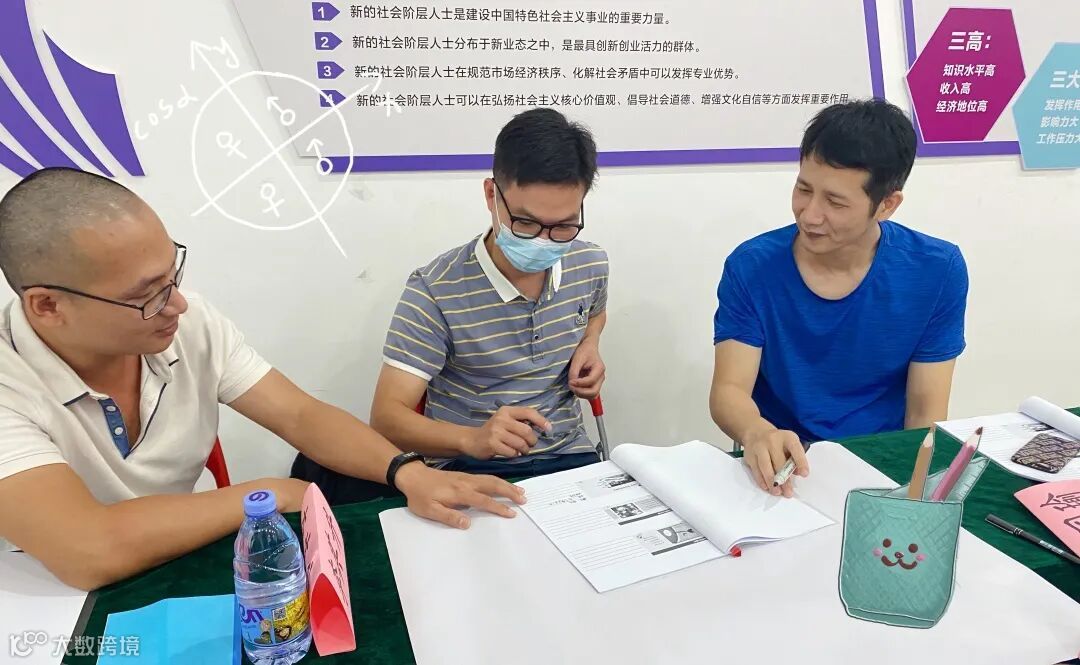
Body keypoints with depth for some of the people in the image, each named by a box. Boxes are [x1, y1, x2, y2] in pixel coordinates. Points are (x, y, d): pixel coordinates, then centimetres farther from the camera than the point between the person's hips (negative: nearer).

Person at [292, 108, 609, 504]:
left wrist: (590, 345, 1)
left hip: (569, 459, 3)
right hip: (469, 471, -3)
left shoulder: (591, 266, 0)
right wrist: (473, 439, -36)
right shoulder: (436, 293, -16)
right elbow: (387, 417, -17)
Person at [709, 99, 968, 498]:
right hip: (781, 470, -1)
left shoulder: (937, 273, -7)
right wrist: (757, 434, -35)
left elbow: (926, 412, -4)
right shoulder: (752, 267, -10)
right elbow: (728, 391, -14)